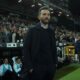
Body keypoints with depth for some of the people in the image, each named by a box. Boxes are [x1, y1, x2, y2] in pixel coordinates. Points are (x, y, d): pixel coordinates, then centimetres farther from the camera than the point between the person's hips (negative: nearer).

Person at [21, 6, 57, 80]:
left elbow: (54, 48, 14)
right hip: (36, 67, -4)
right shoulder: (32, 31, -4)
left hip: (50, 67, 4)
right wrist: (29, 66, -12)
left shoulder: (51, 32, 10)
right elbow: (26, 50, -7)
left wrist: (55, 63, 7)